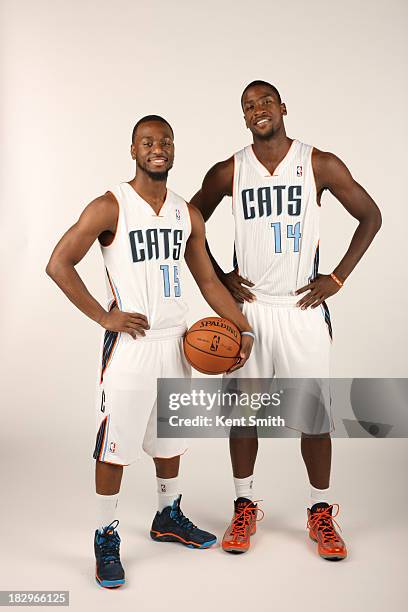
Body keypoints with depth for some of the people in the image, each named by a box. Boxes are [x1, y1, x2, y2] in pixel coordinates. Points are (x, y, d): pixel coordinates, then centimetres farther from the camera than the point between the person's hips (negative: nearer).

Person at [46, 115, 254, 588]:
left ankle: (168, 518, 38)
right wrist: (104, 317, -15)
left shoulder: (188, 214, 8)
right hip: (129, 344, -6)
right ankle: (106, 537, 19)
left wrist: (244, 329, 3)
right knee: (115, 446, 2)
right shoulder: (110, 207, -9)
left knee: (170, 437, 19)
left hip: (176, 343, 6)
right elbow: (58, 264, -11)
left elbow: (208, 281, 12)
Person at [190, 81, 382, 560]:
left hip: (302, 308, -1)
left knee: (313, 413, 4)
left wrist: (338, 278, -1)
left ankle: (321, 512, 23)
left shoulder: (320, 165, -2)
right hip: (246, 307, 2)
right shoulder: (228, 172, 2)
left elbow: (370, 217, 5)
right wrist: (218, 278, 3)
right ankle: (244, 507, 26)